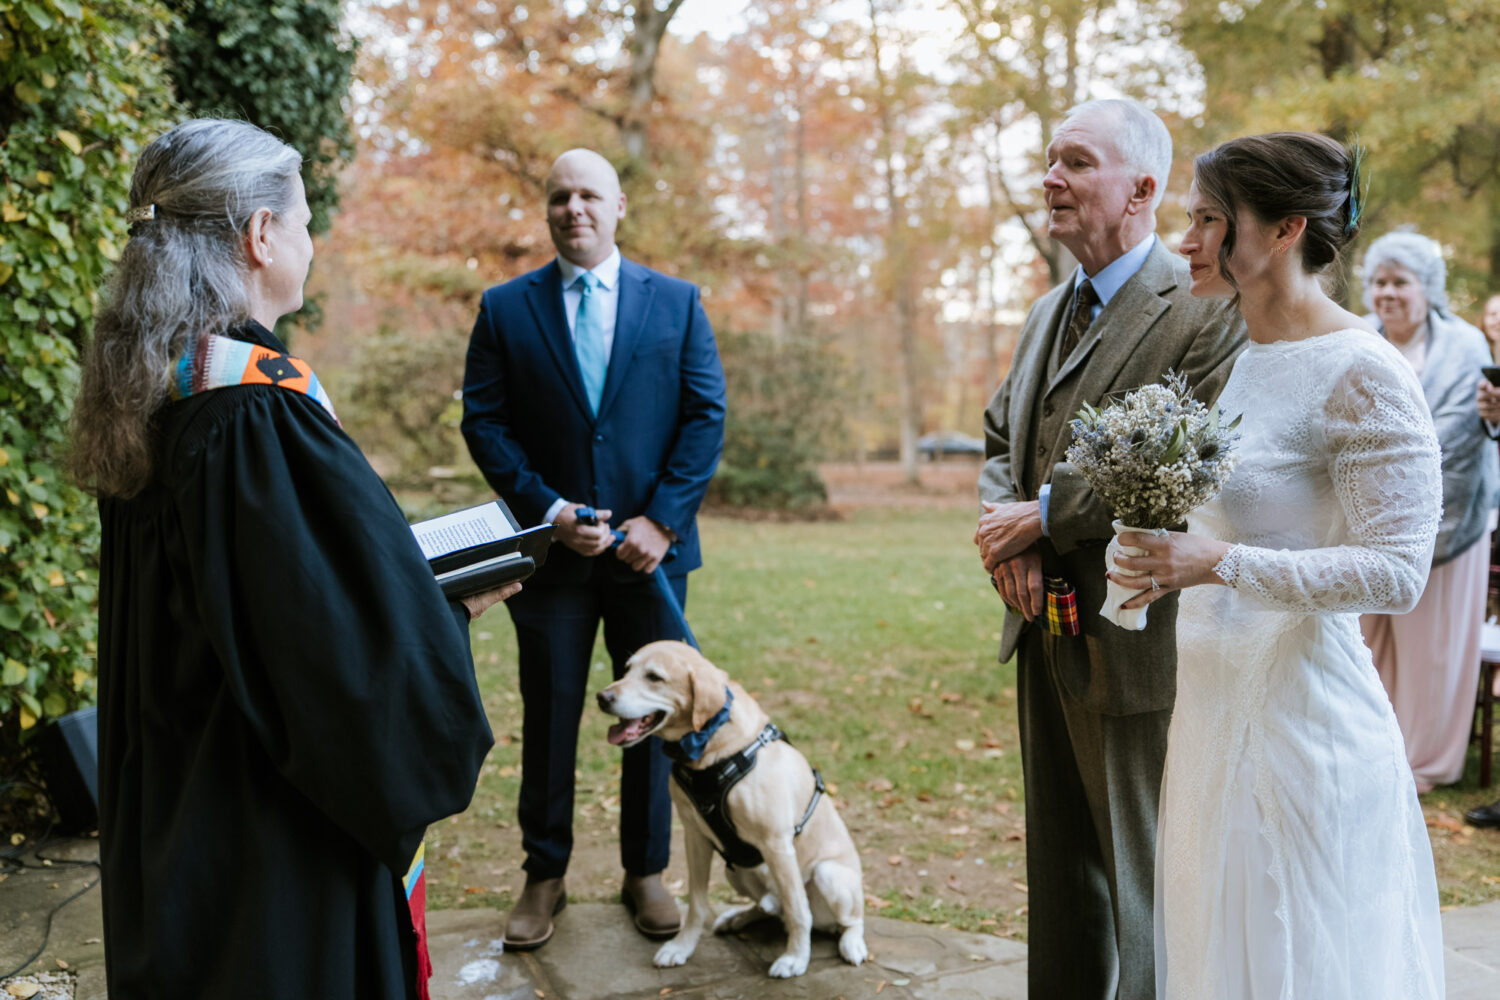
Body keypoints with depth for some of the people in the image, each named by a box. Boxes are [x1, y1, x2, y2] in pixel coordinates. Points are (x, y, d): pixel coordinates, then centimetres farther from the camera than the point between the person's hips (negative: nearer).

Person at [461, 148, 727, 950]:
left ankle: (645, 872, 23)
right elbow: (484, 422, -1)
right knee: (548, 717, 8)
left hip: (650, 547, 1)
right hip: (553, 549, 0)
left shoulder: (676, 302, 5)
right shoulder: (505, 308, 4)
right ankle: (544, 876, 22)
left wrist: (662, 520, -10)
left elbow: (706, 415, 0)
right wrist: (549, 511, -12)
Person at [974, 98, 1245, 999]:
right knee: (1060, 877, 21)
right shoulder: (1051, 310, 14)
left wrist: (1046, 514, -17)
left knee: (1146, 886, 5)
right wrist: (1006, 537, -3)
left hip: (1135, 648, -8)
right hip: (1048, 642, 8)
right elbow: (1001, 442, 17)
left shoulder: (1204, 310, -15)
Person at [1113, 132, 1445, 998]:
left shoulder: (1363, 374, -16)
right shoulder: (1240, 357, 8)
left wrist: (1221, 563, -26)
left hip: (1295, 718, -8)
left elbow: (1397, 571, -18)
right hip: (1213, 707, 8)